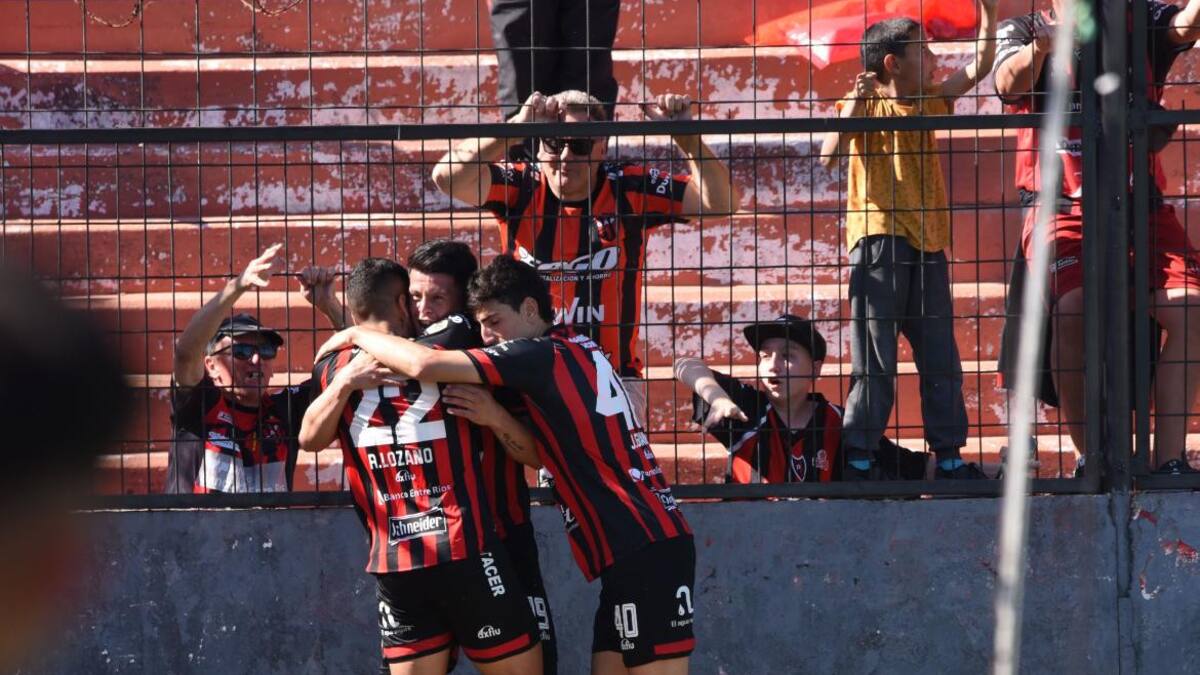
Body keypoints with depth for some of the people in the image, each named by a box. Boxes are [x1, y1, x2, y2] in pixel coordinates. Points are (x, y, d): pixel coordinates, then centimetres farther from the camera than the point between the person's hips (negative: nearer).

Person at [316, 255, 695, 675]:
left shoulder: (544, 355, -10)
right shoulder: (576, 352, 18)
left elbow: (426, 365, -16)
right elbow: (548, 453, 20)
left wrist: (357, 336, -1)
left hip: (645, 551, -9)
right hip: (640, 548, 9)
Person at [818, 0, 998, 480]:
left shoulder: (929, 102, 14)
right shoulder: (865, 105, -4)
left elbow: (977, 70, 16)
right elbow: (829, 156, -17)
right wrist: (855, 105, -25)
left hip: (927, 246, 7)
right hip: (879, 241, -7)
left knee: (941, 361, 8)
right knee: (875, 363, -8)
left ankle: (949, 459, 13)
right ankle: (857, 461, -5)